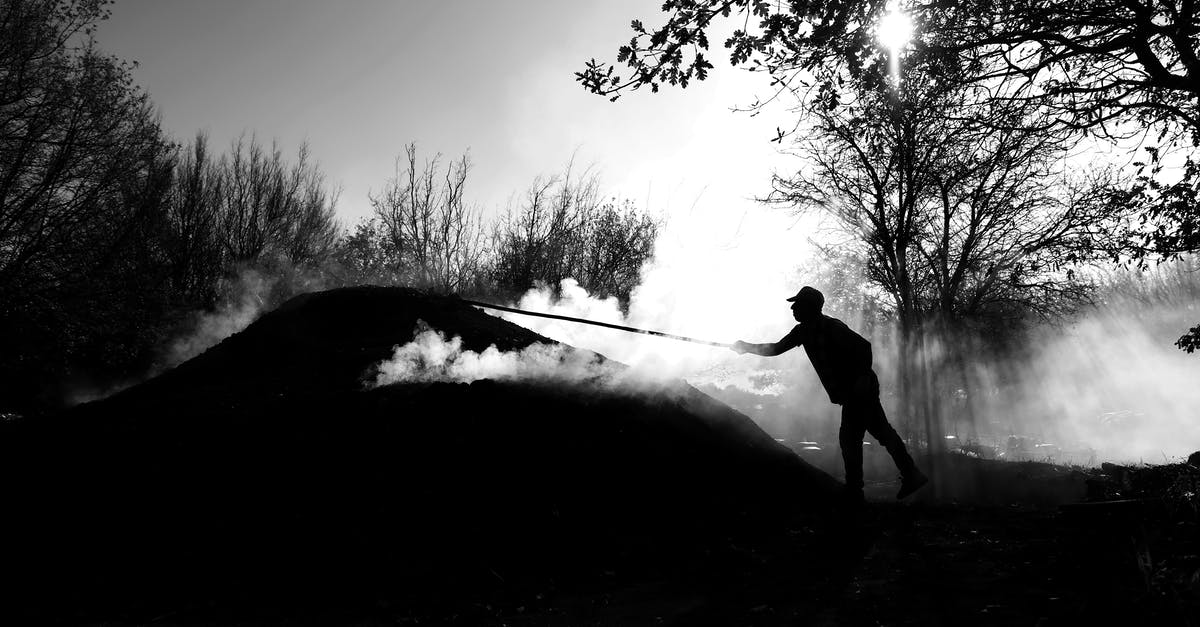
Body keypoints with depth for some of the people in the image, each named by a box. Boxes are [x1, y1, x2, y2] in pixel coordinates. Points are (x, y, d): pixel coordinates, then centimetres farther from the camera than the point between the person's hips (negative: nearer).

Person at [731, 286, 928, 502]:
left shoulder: (832, 327, -20)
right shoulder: (804, 331, 6)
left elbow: (864, 346, -24)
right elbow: (776, 348, 13)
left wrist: (863, 377, -27)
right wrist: (747, 347, 9)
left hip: (859, 389, -9)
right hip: (851, 393, 9)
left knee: (849, 436, -7)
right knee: (882, 431, 13)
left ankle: (853, 492, 1)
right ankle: (911, 475, 21)